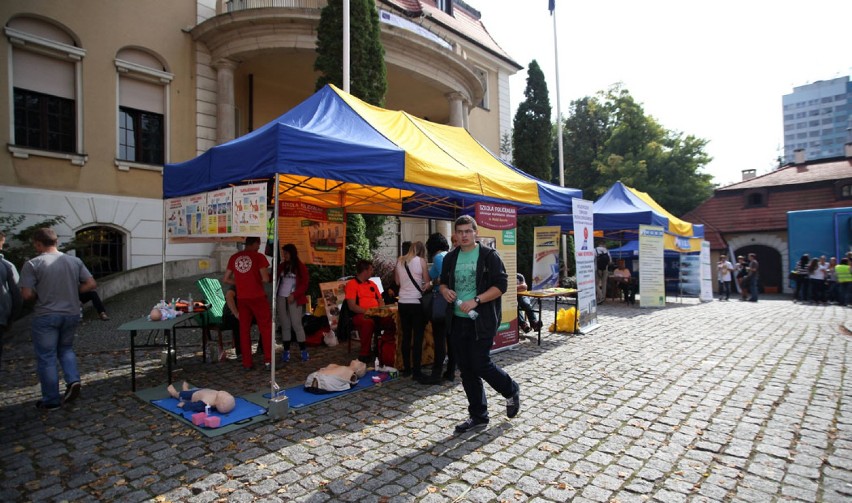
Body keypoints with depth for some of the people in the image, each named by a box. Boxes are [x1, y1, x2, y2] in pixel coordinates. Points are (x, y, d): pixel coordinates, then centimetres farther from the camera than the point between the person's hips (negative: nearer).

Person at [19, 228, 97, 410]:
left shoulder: (32, 264, -11)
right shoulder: (75, 261, 1)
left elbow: (27, 294, -14)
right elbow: (91, 284, 0)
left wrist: (40, 294, 6)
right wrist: (72, 292, 9)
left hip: (46, 316, -4)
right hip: (72, 314, 4)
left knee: (46, 357, 8)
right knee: (66, 348, 24)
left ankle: (52, 400, 15)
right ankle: (73, 380, 5)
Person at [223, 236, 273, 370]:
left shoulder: (234, 257, 7)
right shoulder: (259, 256, -7)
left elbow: (225, 279, 10)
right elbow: (265, 279, -14)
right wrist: (257, 280, 7)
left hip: (242, 298, 4)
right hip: (257, 297, -4)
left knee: (244, 329, 10)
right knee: (266, 327, 8)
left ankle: (247, 363, 13)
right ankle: (268, 359, 7)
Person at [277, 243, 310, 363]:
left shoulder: (301, 266, -2)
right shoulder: (282, 266, 12)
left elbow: (304, 285, -6)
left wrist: (294, 295, -15)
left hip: (294, 299, -4)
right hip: (281, 298, 4)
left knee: (296, 324, -4)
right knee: (285, 325, 7)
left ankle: (303, 351, 5)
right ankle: (286, 351, 13)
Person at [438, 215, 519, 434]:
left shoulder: (489, 256, -6)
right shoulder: (450, 258, 10)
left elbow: (501, 286, -11)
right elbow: (443, 282, 20)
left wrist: (476, 300, -21)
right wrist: (445, 291, -4)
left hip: (482, 321, -5)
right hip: (457, 321, 6)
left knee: (480, 365, -5)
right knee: (466, 369, 10)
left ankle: (512, 391, 26)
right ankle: (478, 416, 25)